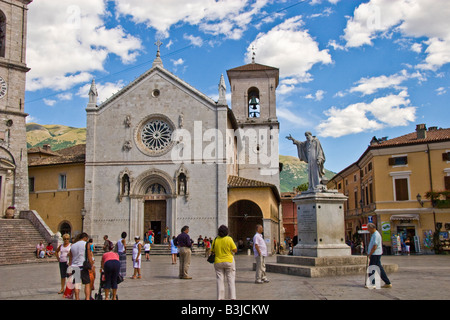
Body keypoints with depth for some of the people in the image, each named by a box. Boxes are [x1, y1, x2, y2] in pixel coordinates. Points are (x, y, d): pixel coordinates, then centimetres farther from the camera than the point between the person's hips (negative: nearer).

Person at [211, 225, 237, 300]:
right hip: (229, 261, -2)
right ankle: (233, 297, 3)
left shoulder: (215, 240, -2)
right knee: (231, 280, 5)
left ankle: (220, 297, 9)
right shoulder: (229, 239, -10)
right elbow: (235, 250, -8)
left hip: (218, 262, 2)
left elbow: (212, 251, 3)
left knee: (220, 280, 8)